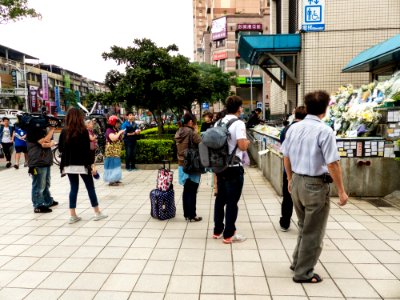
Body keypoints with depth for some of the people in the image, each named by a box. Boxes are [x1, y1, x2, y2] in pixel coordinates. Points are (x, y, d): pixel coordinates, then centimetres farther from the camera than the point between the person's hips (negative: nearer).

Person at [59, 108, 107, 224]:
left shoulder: (64, 131, 2)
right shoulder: (83, 131, -9)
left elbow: (60, 149, 5)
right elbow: (87, 149, -11)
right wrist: (90, 164, -7)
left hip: (69, 165, 4)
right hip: (82, 164, -3)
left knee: (73, 188, 11)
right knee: (90, 187, 7)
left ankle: (72, 215, 11)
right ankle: (97, 213, 13)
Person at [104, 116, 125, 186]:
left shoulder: (115, 130, 15)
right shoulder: (109, 130, -15)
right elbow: (113, 138, -31)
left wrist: (121, 134, 9)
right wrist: (119, 132, -21)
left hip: (116, 152, 10)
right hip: (111, 152, -10)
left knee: (115, 164, 14)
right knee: (112, 164, -7)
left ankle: (115, 179, 22)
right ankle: (111, 181, -3)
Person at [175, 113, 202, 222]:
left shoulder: (179, 132, 8)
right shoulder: (191, 132, -16)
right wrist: (196, 132, -4)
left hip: (182, 165, 8)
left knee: (186, 190, 15)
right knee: (192, 192, 2)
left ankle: (186, 214, 23)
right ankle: (192, 216, 10)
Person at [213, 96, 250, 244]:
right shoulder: (238, 123, -15)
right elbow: (242, 146, -21)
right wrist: (247, 142, -1)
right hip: (234, 168, -7)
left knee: (220, 199, 16)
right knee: (232, 201, 2)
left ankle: (217, 230, 27)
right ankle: (229, 234, 11)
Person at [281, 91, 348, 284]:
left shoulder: (294, 128, 3)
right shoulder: (325, 131, -17)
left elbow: (286, 157, 10)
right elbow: (332, 164, -19)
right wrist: (341, 191, -9)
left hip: (297, 181, 7)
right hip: (316, 185, -6)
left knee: (304, 226, 25)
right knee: (313, 231, 9)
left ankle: (298, 262, 37)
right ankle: (303, 273, 21)